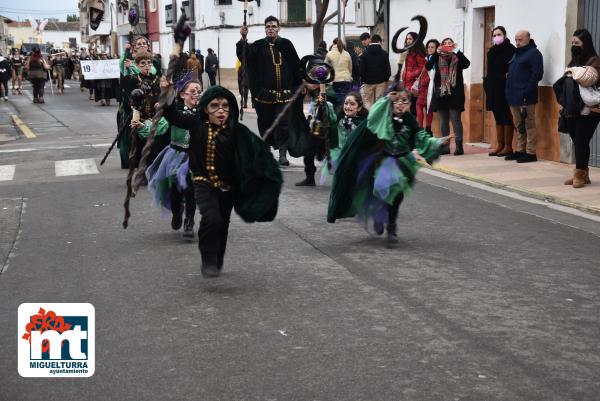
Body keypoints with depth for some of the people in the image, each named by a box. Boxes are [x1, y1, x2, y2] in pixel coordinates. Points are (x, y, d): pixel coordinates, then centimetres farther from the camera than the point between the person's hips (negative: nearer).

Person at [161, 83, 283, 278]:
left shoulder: (237, 130, -12)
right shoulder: (197, 123, -7)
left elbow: (257, 148, -18)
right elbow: (173, 116, 0)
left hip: (228, 186, 1)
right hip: (204, 183, -1)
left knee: (222, 225, 16)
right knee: (212, 218, -24)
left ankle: (217, 262, 41)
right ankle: (208, 261, -6)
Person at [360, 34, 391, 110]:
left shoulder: (365, 53, -3)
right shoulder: (384, 54, -4)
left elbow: (362, 69, -4)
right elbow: (387, 68, -3)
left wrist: (363, 79, 8)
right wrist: (386, 79, 12)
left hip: (368, 81, 0)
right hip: (381, 81, 0)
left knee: (367, 100, 7)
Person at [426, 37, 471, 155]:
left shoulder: (458, 57, 4)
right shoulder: (438, 57, 9)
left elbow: (466, 64, -15)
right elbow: (428, 67, -6)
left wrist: (457, 51, -16)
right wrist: (436, 53, -13)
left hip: (455, 92, -3)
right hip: (441, 92, 3)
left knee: (455, 119, -6)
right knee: (443, 121, 8)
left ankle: (459, 145, -5)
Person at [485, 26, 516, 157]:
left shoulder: (510, 49, -7)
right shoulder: (492, 51, 13)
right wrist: (487, 83, 12)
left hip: (505, 88, -7)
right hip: (493, 88, 7)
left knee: (506, 117, -2)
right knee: (498, 117, 10)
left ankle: (508, 146, 2)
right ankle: (500, 145, 15)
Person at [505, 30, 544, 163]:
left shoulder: (534, 53, -6)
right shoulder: (517, 53, 20)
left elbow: (537, 74, -14)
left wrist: (526, 92, -20)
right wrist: (509, 90, 13)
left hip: (525, 97, -9)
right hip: (514, 96, 9)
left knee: (529, 125, -5)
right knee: (519, 125, 13)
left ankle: (530, 153, -3)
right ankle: (520, 151, 20)